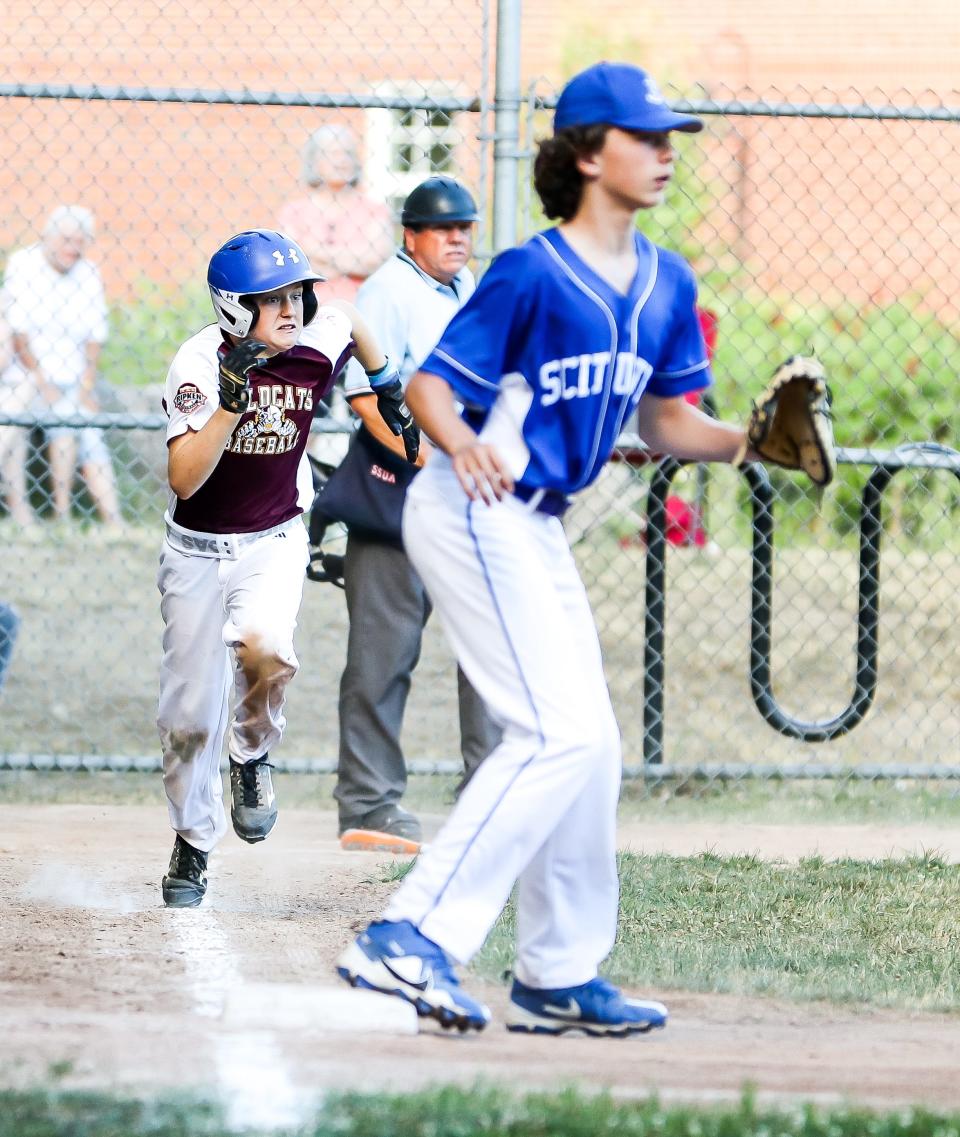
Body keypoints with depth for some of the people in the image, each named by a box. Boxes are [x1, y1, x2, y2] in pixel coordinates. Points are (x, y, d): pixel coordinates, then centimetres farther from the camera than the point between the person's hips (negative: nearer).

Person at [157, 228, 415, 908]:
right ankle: (193, 843, 27)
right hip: (198, 549, -1)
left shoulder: (320, 344, -13)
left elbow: (352, 322, 14)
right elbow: (184, 479, -32)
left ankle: (252, 758, 0)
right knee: (191, 714, 4)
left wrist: (388, 388, 21)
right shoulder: (201, 362, -22)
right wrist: (231, 403, -41)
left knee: (264, 652, -30)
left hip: (274, 543, 1)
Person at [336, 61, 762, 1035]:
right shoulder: (532, 276, -15)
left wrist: (749, 441, -5)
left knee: (588, 745, 13)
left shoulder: (665, 285, 8)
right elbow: (428, 386, -14)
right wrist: (462, 442, -35)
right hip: (473, 513, -9)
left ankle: (557, 978, 24)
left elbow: (666, 423, 13)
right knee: (562, 730, -19)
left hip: (536, 531, 9)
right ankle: (414, 936, -22)